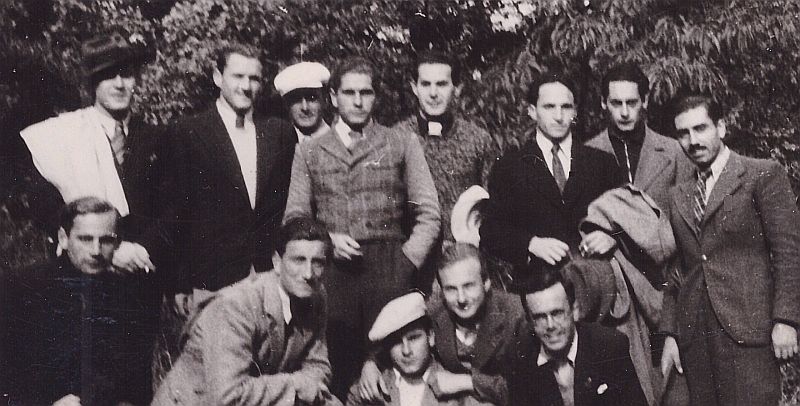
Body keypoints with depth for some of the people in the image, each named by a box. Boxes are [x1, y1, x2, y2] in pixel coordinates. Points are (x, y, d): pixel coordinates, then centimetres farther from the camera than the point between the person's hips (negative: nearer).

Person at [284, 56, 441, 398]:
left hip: (389, 273, -1)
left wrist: (406, 264, -5)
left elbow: (428, 215, 5)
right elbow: (294, 218, 11)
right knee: (337, 372, 2)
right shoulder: (309, 152, 14)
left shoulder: (402, 144, 10)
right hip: (332, 273, 1)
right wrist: (327, 240, -7)